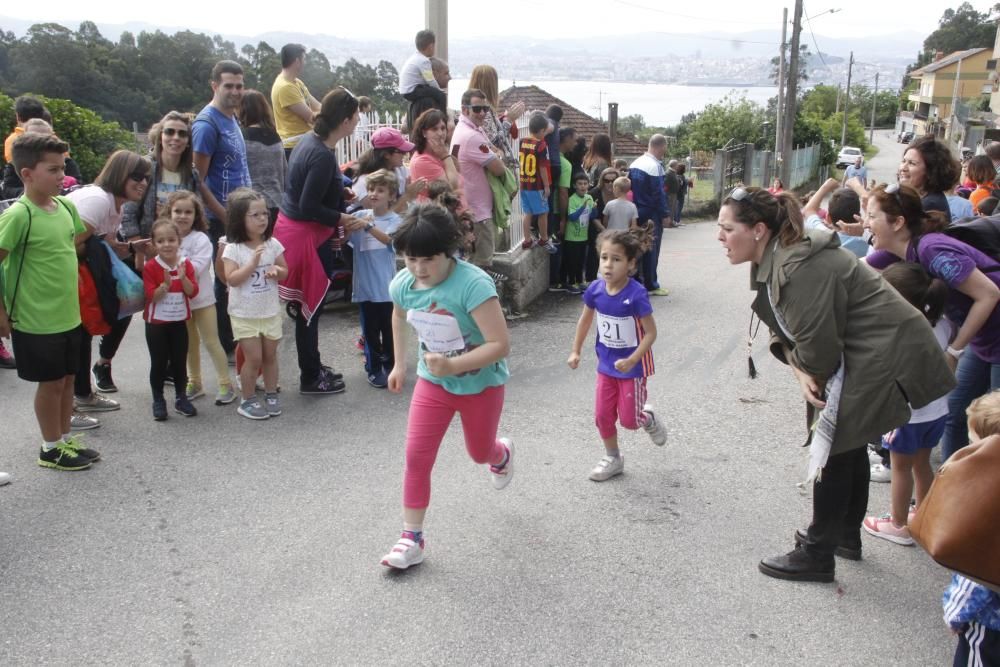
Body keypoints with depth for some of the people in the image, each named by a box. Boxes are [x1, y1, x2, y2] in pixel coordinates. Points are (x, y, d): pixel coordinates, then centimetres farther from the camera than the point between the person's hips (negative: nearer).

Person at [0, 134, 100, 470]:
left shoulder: (66, 206, 2)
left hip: (69, 314, 7)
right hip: (37, 320, -7)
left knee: (67, 378, 17)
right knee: (51, 382, 6)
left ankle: (65, 439, 32)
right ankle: (50, 449, 22)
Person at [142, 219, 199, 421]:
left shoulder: (186, 264, -2)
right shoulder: (151, 266, -11)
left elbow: (193, 292, -8)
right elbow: (151, 296, -15)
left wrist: (183, 278, -24)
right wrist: (165, 284, -30)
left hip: (179, 321, 3)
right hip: (156, 323, -3)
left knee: (180, 361, 10)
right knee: (159, 363, 5)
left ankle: (181, 398, 24)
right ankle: (158, 401, 17)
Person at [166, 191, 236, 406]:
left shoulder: (201, 239, -13)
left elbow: (196, 268, -23)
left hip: (202, 299, -5)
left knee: (211, 341, -2)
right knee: (190, 343, 16)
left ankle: (226, 385, 4)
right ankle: (194, 382, 28)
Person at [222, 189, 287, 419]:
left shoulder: (273, 244, -1)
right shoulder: (233, 248, -13)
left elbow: (285, 272, 7)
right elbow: (232, 279, -20)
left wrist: (276, 270, -16)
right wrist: (254, 262, -26)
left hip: (271, 311, 4)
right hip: (244, 314, -4)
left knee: (270, 355, 12)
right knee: (254, 358, -3)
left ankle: (271, 395, 27)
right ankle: (248, 401, 13)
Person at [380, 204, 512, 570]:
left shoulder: (473, 285, -33)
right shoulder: (403, 284, -13)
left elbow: (500, 344, -34)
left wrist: (453, 365, -42)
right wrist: (399, 364, 12)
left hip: (481, 384, -4)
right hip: (432, 381, 4)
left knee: (479, 452, 19)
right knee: (416, 456, -4)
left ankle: (501, 454, 58)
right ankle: (412, 537, 8)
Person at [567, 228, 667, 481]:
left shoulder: (636, 294, -25)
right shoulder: (595, 289, -11)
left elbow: (651, 333, -20)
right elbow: (585, 320, 8)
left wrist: (631, 361, -28)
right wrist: (576, 351, 8)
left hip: (632, 367, -4)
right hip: (606, 365, 5)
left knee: (628, 419, 3)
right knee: (603, 416, 9)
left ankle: (648, 419, 38)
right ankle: (613, 458, 31)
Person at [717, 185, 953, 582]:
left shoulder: (800, 269, -29)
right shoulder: (771, 262, 3)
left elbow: (819, 351, -26)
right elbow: (784, 331, 6)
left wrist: (808, 372, -4)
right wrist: (801, 373, -11)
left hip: (884, 360, -10)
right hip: (860, 355, 10)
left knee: (833, 449, -1)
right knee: (849, 444, 22)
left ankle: (817, 556, 12)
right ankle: (847, 535, 40)